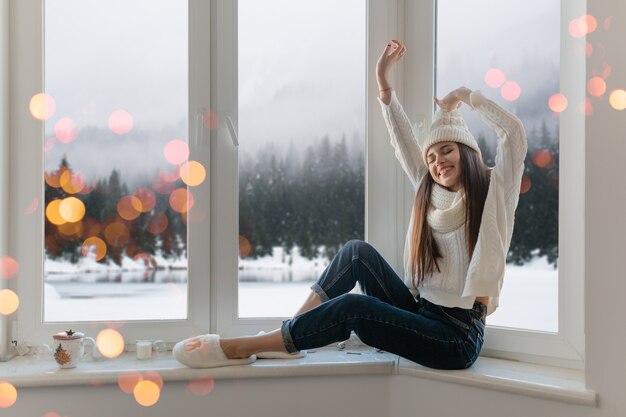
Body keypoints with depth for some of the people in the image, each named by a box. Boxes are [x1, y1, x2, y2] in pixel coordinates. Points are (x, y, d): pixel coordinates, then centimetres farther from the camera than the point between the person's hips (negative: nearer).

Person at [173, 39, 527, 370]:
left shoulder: (494, 188, 2)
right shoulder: (431, 193, 17)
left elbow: (515, 133, -12)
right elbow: (404, 142, 12)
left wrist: (466, 97, -1)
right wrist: (384, 83, 4)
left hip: (458, 337, -6)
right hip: (420, 312, 6)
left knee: (354, 307, -27)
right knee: (359, 251, -11)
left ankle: (240, 347, -22)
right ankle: (288, 333, -14)